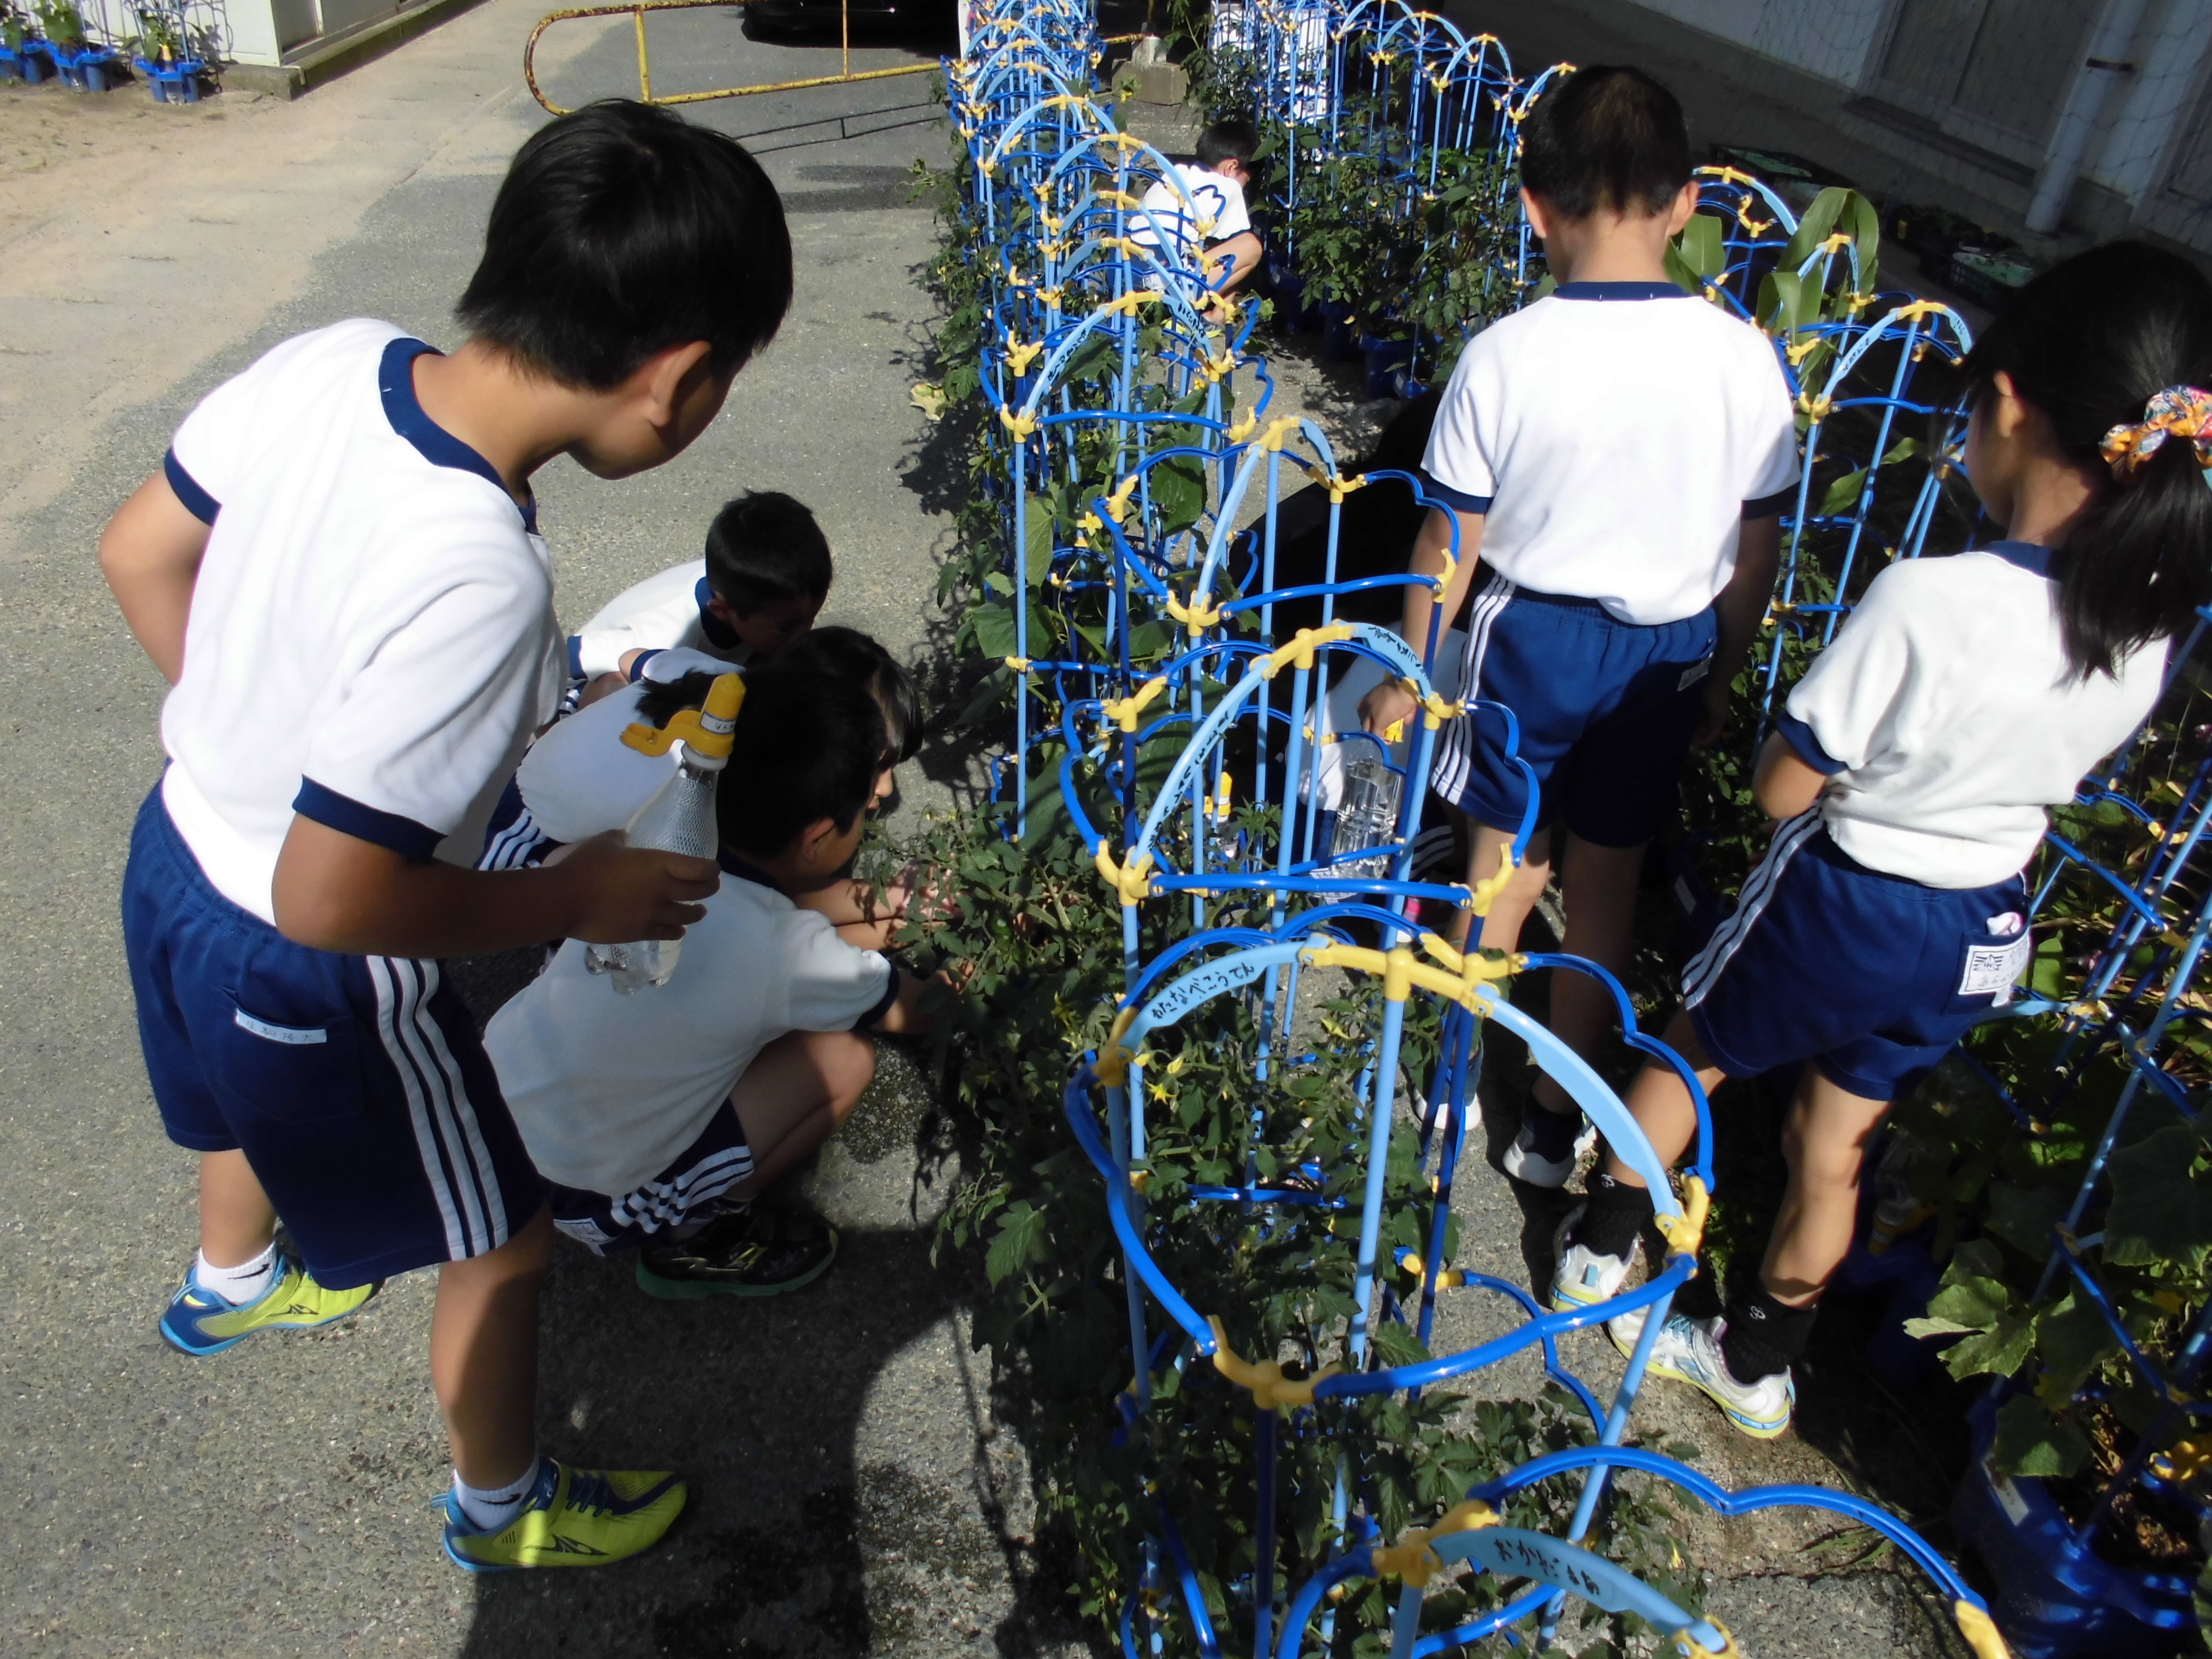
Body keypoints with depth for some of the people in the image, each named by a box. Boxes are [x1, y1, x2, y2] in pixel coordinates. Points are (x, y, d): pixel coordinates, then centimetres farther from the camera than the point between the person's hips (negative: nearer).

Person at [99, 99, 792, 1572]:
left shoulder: (332, 357, -15)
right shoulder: (477, 580, -38)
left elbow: (142, 556, -1)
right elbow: (331, 900, -32)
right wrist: (574, 900, -18)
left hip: (180, 845, 8)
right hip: (311, 979, -8)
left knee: (258, 1105, 38)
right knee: (504, 1241, 17)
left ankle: (232, 1284, 71)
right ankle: (505, 1507, 44)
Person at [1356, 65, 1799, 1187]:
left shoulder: (1503, 356, -18)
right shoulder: (1744, 357, -10)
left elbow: (1453, 542, -11)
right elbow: (1757, 548, -2)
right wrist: (1723, 674, 14)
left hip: (1532, 633, -2)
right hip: (1669, 648, 2)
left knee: (1504, 863, 17)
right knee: (1606, 878, 16)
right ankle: (1556, 1117, 31)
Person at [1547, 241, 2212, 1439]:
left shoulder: (1929, 601, -32)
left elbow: (1784, 790, -21)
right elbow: (2050, 760, 5)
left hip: (1843, 903, -5)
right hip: (1983, 934, 6)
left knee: (1690, 1057, 22)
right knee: (1835, 1143, 22)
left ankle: (1599, 1250, 42)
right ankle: (1761, 1363, 41)